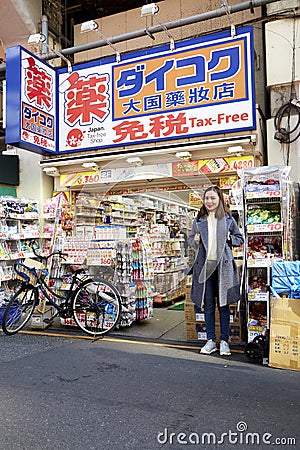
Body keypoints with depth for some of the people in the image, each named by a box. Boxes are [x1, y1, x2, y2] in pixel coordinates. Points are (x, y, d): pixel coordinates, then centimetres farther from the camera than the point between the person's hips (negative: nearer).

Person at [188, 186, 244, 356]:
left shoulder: (228, 219, 4)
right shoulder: (199, 220, 8)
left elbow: (240, 239, 13)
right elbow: (190, 238, 18)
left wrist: (229, 238, -6)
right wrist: (195, 241, -3)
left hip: (223, 265, -1)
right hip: (204, 265, 1)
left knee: (223, 304, 5)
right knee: (208, 305, 6)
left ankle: (224, 341, 17)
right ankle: (211, 340, 18)